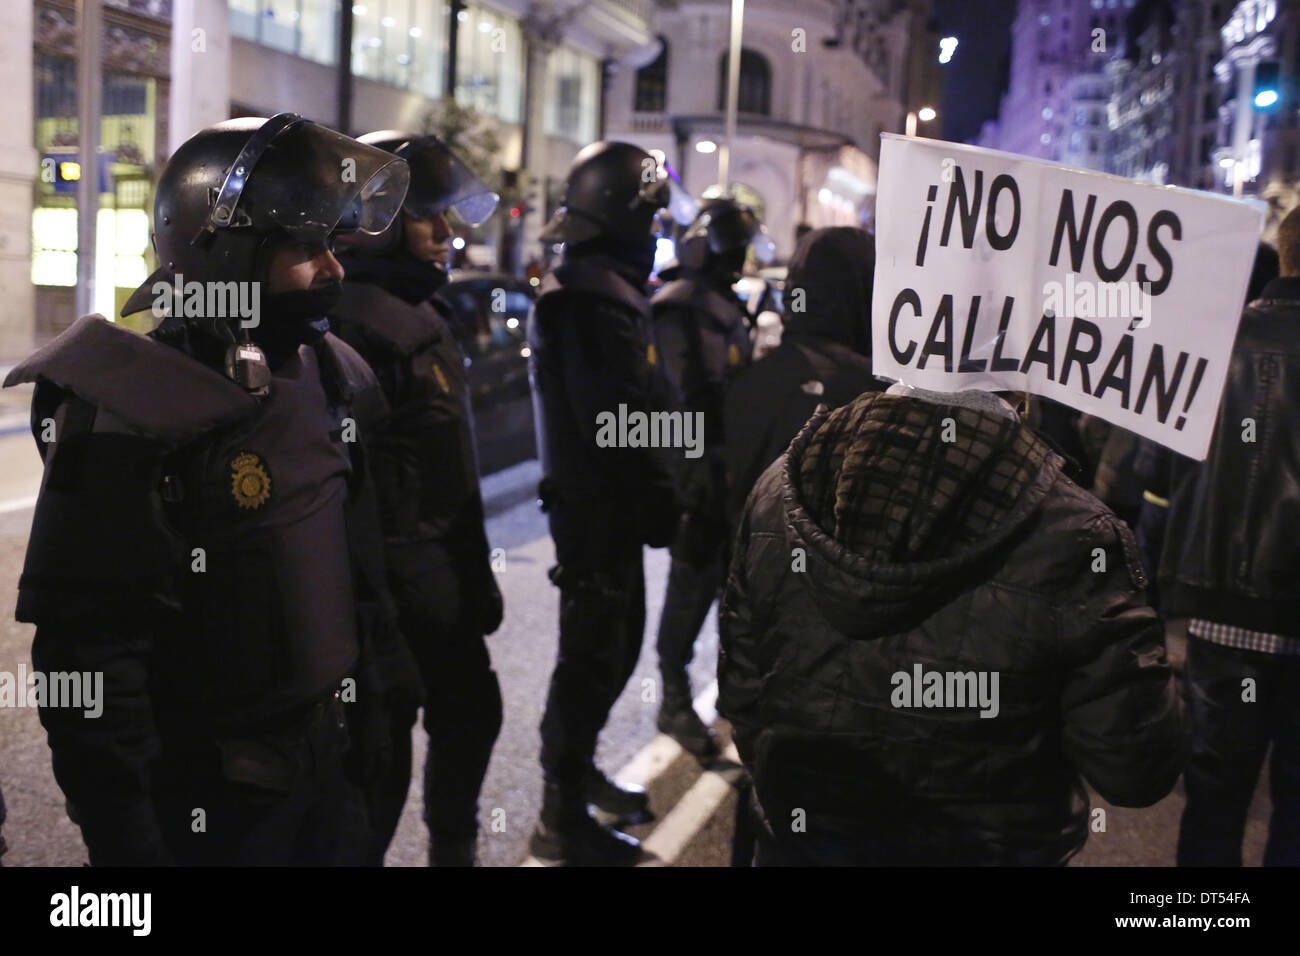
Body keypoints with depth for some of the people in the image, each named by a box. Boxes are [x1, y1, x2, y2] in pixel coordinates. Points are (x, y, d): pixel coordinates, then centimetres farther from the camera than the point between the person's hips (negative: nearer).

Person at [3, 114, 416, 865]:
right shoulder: (129, 418, -20)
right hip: (207, 806, -6)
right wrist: (132, 842, -17)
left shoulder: (334, 380, 3)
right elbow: (88, 663, -20)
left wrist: (375, 715, 13)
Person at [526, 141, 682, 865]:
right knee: (595, 652, -1)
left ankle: (580, 772, 36)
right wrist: (661, 504, -18)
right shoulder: (598, 296, -20)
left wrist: (651, 498, 20)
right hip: (601, 503, -10)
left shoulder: (585, 284, 15)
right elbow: (619, 421, -25)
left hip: (598, 497, 10)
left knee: (612, 642, 20)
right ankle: (564, 818, 10)